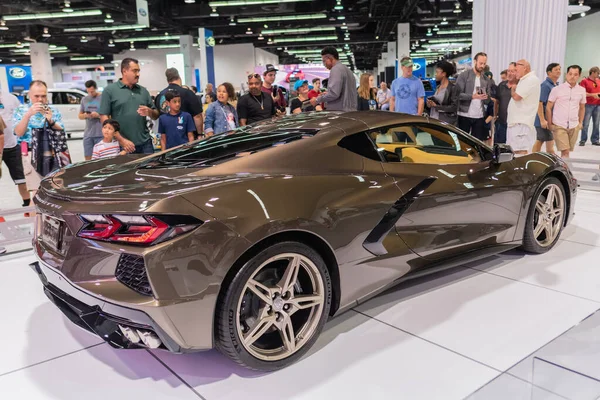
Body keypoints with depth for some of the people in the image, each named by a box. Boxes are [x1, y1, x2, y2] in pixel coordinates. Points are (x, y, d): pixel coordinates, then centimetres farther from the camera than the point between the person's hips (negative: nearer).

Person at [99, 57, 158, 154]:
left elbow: (156, 116, 17)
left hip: (145, 144, 4)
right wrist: (121, 140, -12)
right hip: (123, 146, -3)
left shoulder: (143, 91, 14)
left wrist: (149, 112, -8)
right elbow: (104, 118, -5)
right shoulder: (110, 90, 1)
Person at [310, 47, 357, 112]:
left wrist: (317, 100, -8)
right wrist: (327, 94, 20)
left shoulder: (336, 69, -10)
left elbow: (334, 93, -20)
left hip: (339, 112, -10)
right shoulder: (347, 69, 20)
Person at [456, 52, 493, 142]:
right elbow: (458, 94, -10)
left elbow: (488, 101, 12)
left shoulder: (486, 80, 13)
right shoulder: (464, 75, -1)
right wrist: (472, 96, -23)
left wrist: (485, 97, -11)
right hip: (464, 115, -4)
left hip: (479, 117, 4)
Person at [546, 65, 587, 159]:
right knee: (565, 152, -12)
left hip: (574, 126, 3)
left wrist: (580, 123, 12)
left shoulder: (582, 90, 6)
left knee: (566, 151, 9)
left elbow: (582, 108, 18)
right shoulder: (557, 89, -3)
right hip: (559, 126, -3)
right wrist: (549, 124, 0)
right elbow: (548, 107, 1)